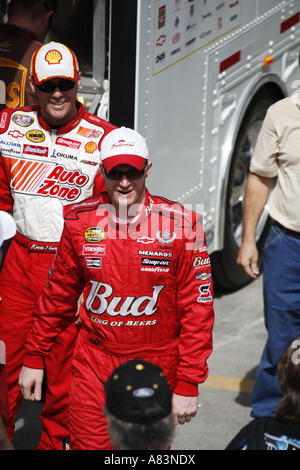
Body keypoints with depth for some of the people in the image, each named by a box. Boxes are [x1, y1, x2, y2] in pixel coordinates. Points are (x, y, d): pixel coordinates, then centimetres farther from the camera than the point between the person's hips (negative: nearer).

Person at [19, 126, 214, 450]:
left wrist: (188, 385, -10)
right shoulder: (80, 221, -2)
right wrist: (34, 357, 12)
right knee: (87, 443, 2)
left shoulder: (180, 225, -10)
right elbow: (58, 295, 10)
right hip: (93, 365, 1)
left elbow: (197, 308, -7)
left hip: (156, 367, -1)